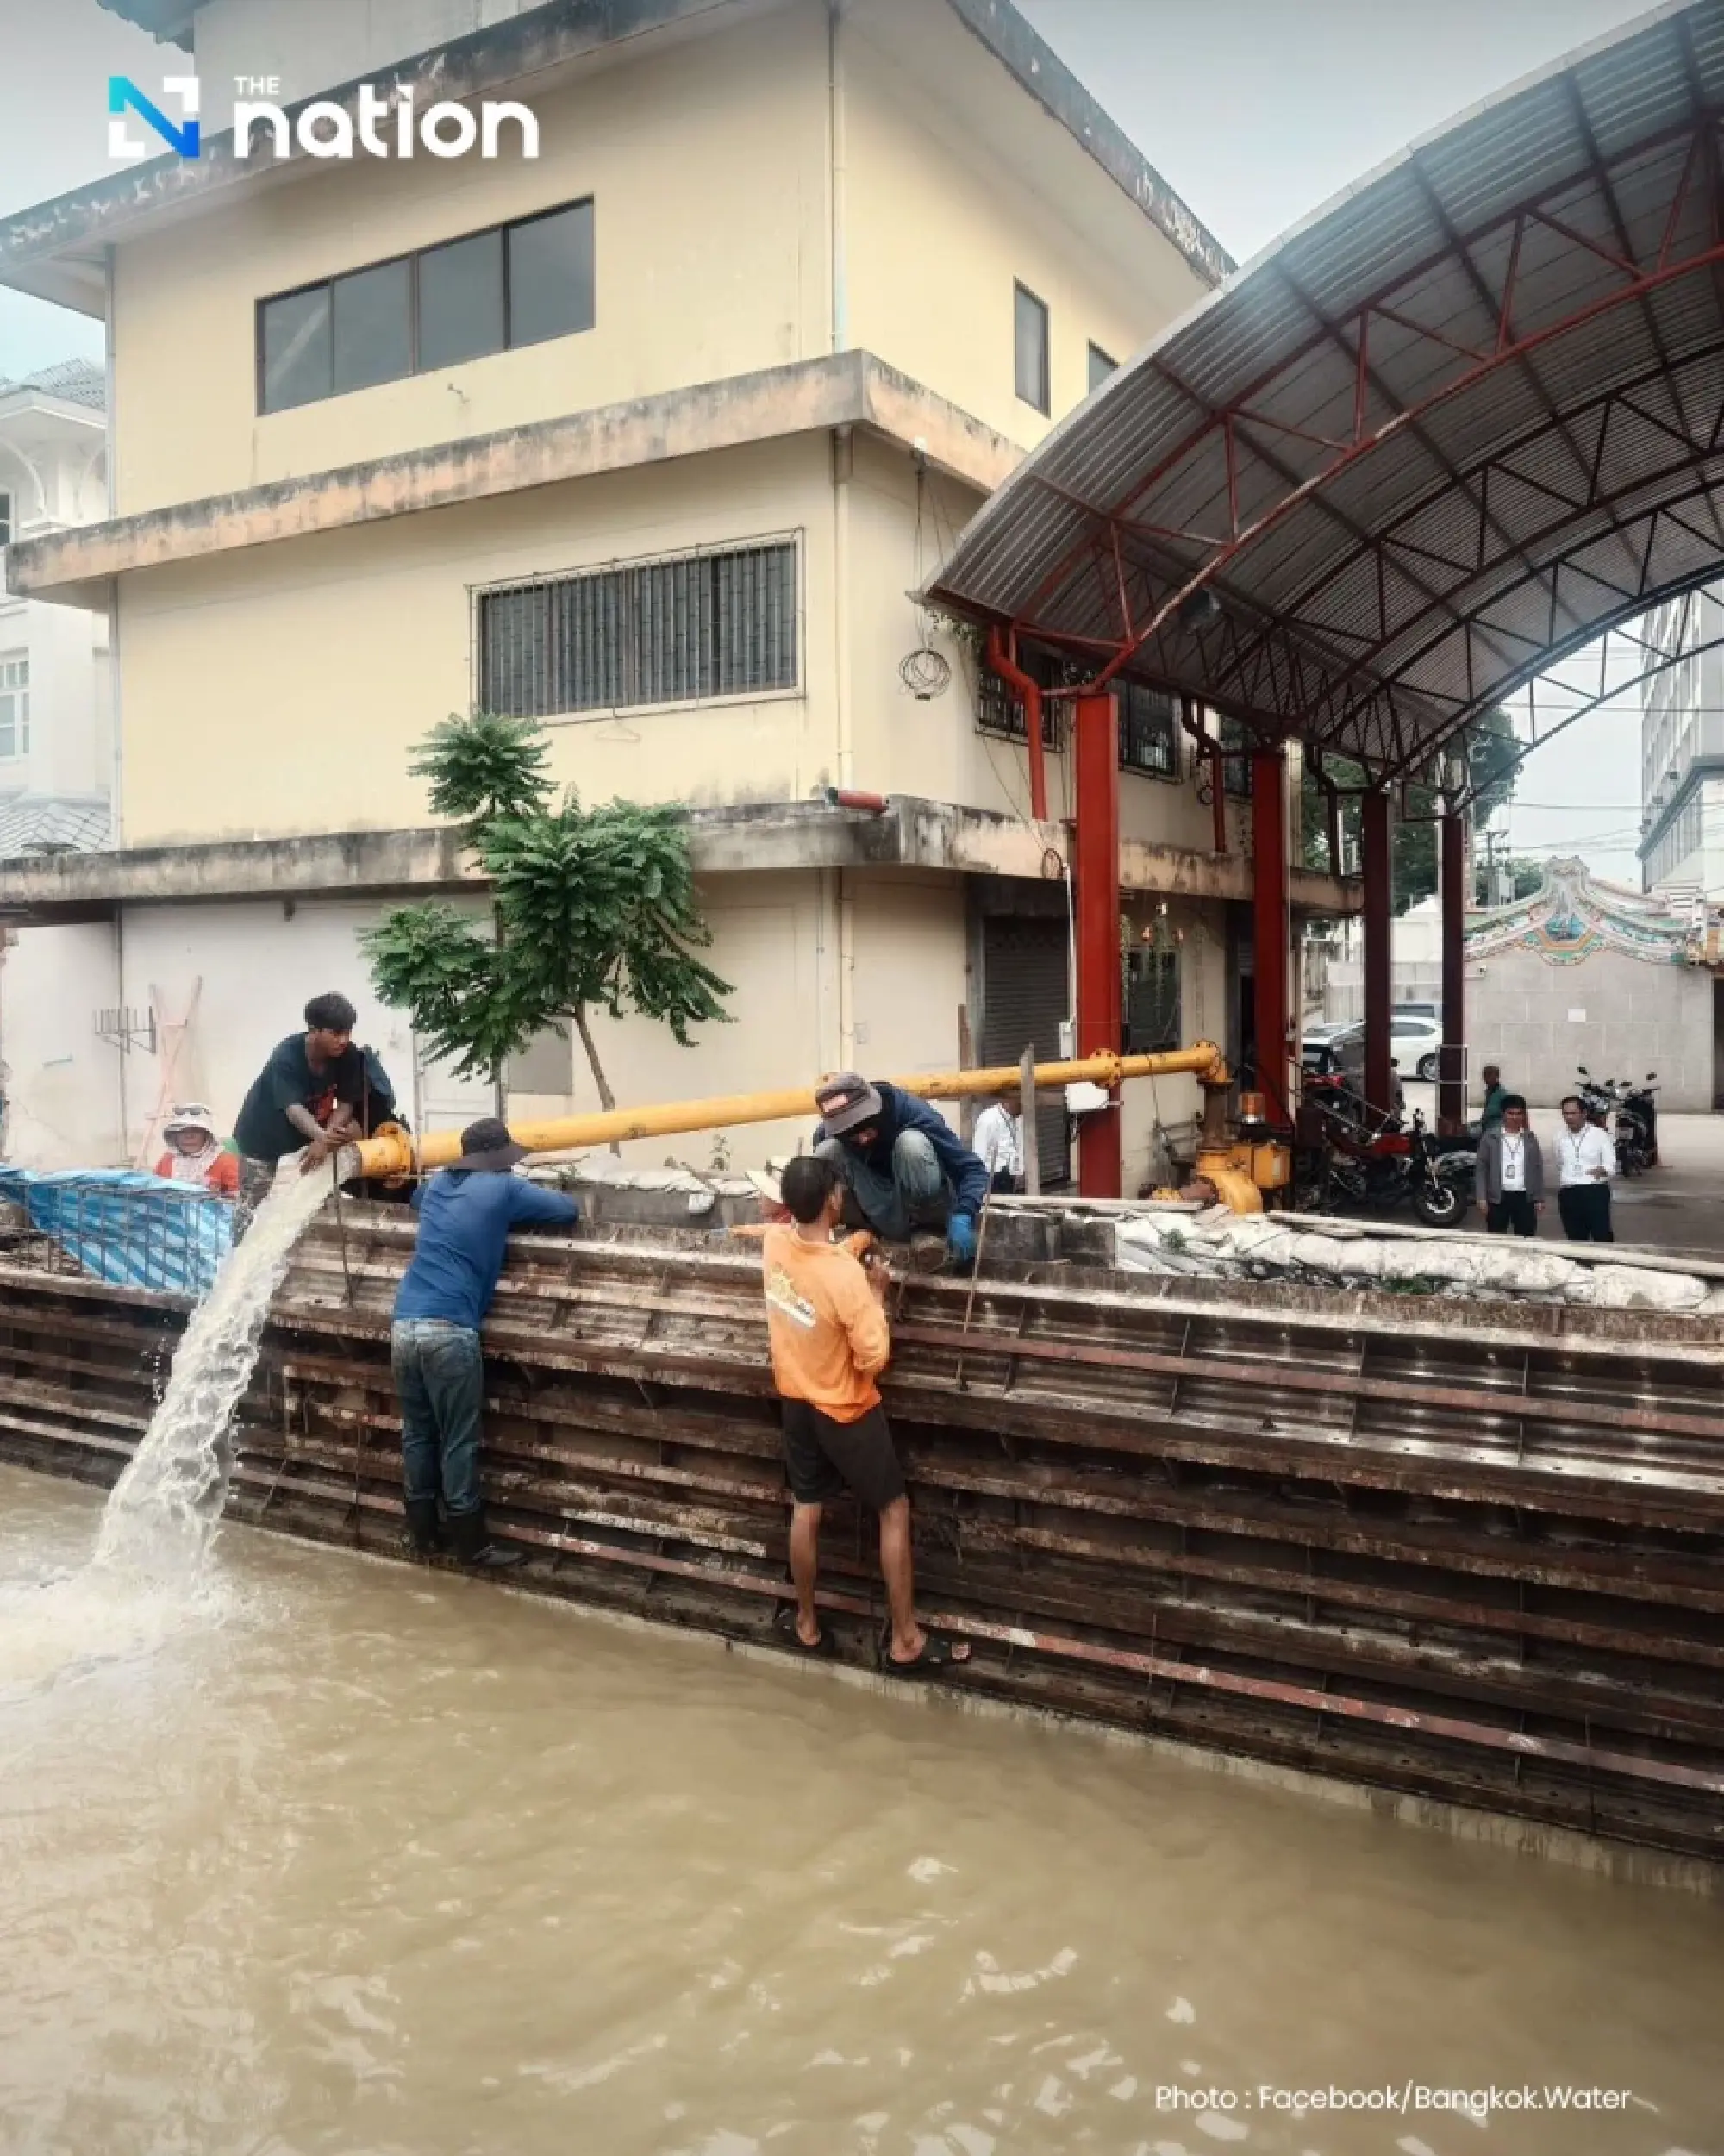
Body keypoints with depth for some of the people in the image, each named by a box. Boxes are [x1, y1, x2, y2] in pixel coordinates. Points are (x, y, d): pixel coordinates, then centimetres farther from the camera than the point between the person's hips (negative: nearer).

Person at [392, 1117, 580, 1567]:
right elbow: (569, 1210, 8)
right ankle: (470, 1541, 10)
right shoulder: (503, 1188, 3)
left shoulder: (436, 1185, 20)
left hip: (404, 1325, 6)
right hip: (449, 1331, -6)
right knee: (459, 1441, 2)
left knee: (417, 1433, 15)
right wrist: (518, 1211, 28)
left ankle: (423, 1531, 24)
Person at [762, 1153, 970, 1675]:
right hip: (846, 1410, -6)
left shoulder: (774, 1243, -12)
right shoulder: (846, 1274, -31)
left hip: (797, 1401, 6)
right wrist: (876, 1294, -13)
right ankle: (905, 1642, 16)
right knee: (894, 1512, 9)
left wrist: (844, 1256, 9)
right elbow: (873, 1357, -24)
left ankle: (807, 1624, 36)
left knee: (806, 1511, 19)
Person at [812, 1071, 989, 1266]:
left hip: (929, 1209, -4)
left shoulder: (909, 1110, -24)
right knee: (827, 1151, -22)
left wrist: (962, 1216, -39)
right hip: (882, 1219, 4)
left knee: (911, 1142, -32)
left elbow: (972, 1168, -23)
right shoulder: (827, 1134, -15)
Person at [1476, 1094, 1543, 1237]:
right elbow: (1482, 1168, 1)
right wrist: (1482, 1197, -6)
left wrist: (1539, 1198, 5)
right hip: (1498, 1197, -2)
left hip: (1525, 1197, 2)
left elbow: (1538, 1168, 10)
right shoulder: (1490, 1137, 2)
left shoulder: (1530, 1138, 10)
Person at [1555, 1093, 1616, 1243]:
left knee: (1602, 1236, -8)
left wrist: (1601, 1170, -23)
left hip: (1595, 1191, -4)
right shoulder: (1560, 1136, 11)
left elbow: (1611, 1165, -4)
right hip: (1568, 1194, 4)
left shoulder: (1600, 1135, -1)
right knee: (1575, 1239, 7)